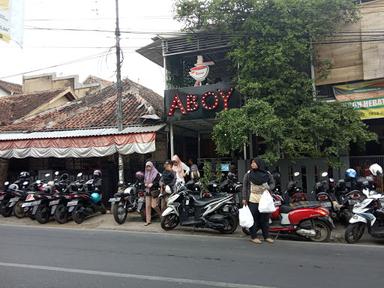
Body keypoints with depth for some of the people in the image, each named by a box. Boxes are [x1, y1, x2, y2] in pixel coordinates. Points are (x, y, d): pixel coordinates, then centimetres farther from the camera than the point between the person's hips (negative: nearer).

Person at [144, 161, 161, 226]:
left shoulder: (156, 173, -4)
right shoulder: (146, 174, 15)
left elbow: (158, 181, -10)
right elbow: (144, 181, 20)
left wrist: (152, 184, -19)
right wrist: (145, 184, -1)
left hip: (154, 191, -5)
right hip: (147, 191, 6)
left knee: (154, 205, -9)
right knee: (147, 206, 2)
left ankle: (162, 215, 17)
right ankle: (148, 220, 8)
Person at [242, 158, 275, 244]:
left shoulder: (267, 174, 5)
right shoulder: (248, 174, 1)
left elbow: (272, 183, 14)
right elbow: (245, 186, 2)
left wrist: (268, 188, -9)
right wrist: (244, 198, -3)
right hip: (252, 200, -2)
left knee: (265, 218, 9)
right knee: (253, 218, -1)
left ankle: (266, 236, 22)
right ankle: (254, 236, 10)